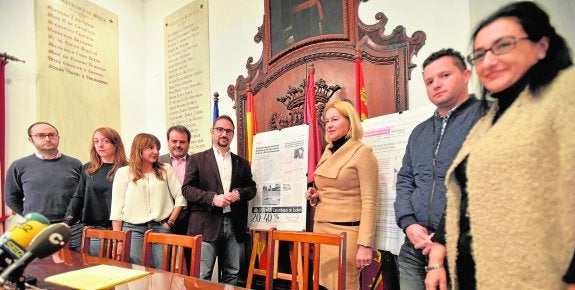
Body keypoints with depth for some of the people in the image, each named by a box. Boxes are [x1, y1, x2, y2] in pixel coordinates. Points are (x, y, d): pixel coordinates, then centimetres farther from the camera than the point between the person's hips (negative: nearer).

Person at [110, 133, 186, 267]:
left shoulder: (166, 170, 8)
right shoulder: (123, 172, 5)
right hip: (132, 229, -1)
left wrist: (170, 223, -1)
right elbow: (116, 208, 3)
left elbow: (180, 197, 5)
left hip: (160, 228, 1)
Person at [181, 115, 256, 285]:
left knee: (231, 274, 10)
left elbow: (252, 188, 13)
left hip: (235, 225, 3)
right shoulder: (198, 159, 5)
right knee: (202, 276, -2)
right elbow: (187, 188, -2)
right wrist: (213, 198, -16)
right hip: (207, 225, -3)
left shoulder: (242, 163, 15)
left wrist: (238, 193, -9)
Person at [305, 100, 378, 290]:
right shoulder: (328, 153, 12)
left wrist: (365, 244, -18)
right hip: (321, 230, 7)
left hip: (346, 232, -7)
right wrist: (314, 197, 2)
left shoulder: (362, 152, -10)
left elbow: (369, 203, -14)